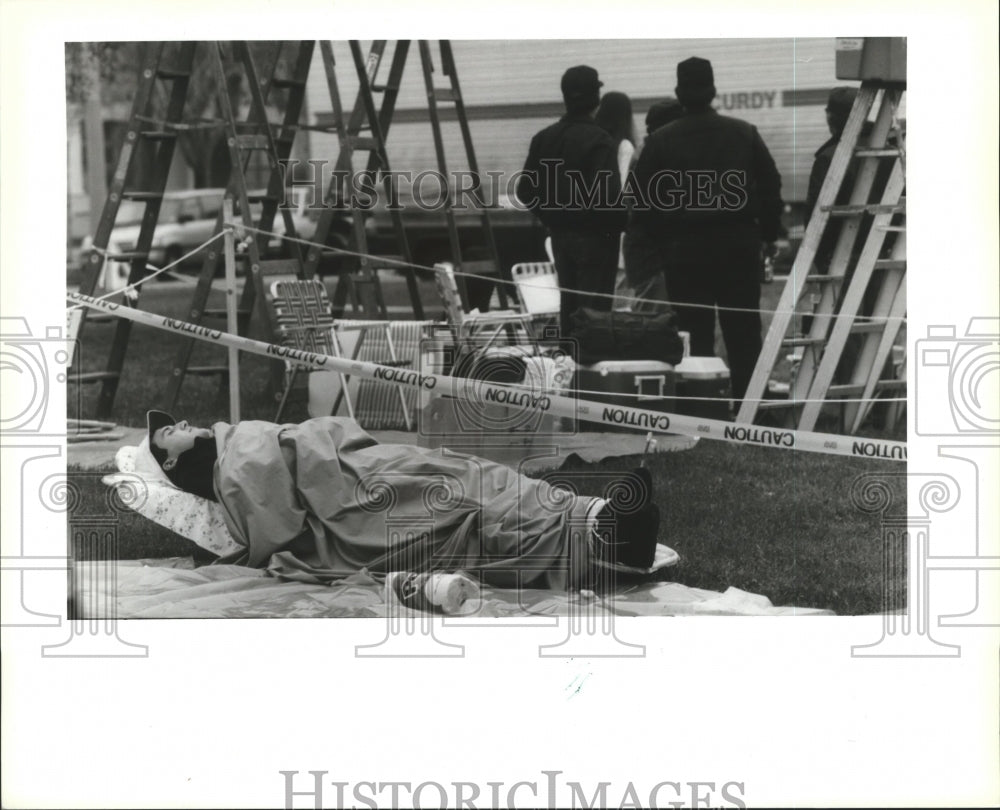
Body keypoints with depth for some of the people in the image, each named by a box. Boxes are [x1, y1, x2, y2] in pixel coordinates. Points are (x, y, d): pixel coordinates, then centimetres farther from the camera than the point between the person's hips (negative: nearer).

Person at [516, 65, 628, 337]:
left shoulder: (544, 138, 4)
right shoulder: (598, 141, -17)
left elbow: (525, 192, 6)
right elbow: (607, 194, -25)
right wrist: (621, 223, -9)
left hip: (559, 235, 7)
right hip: (594, 236, -7)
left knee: (568, 304, 15)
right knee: (595, 306, -2)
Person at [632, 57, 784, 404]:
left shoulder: (660, 141, -5)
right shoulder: (744, 133, 0)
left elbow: (643, 198, -4)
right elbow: (770, 185, 2)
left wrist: (661, 237, 10)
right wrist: (769, 233, 12)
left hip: (684, 249, -1)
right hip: (738, 245, 1)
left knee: (695, 335, 4)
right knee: (743, 333, 8)